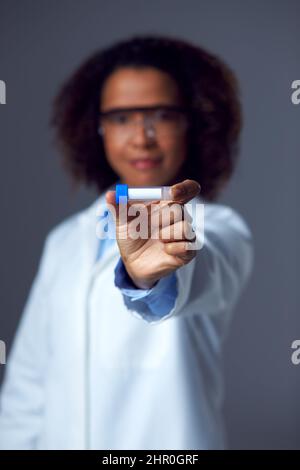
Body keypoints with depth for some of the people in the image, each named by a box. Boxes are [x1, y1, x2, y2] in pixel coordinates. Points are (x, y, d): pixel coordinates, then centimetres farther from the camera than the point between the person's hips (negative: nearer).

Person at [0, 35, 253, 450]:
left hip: (169, 443, -4)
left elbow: (212, 277, -34)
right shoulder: (64, 242, 6)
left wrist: (151, 273, -54)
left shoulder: (218, 228, -10)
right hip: (60, 438, 4)